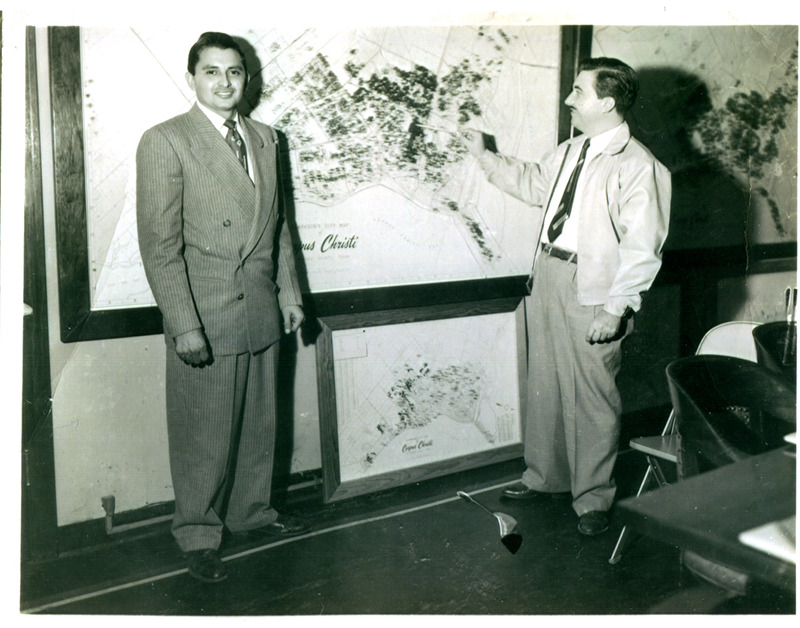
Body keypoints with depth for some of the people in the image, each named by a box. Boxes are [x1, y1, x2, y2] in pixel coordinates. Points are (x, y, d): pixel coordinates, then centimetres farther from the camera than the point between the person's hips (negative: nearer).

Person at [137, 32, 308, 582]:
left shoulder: (265, 138, 12)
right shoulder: (165, 142, -8)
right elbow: (160, 243, -13)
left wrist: (289, 291, 14)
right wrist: (184, 324, -18)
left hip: (262, 311, 6)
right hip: (205, 315, -6)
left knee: (259, 423, 16)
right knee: (204, 434, 5)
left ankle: (251, 511, 36)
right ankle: (199, 535, 24)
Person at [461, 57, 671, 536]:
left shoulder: (640, 167, -14)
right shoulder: (572, 150, 12)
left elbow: (641, 250, -17)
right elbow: (533, 183, 32)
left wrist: (616, 309, -21)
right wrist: (485, 156, 32)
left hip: (592, 291, -8)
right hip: (548, 275, 8)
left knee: (592, 397, 2)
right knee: (545, 385, 16)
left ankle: (593, 498, 20)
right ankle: (546, 478, 34)